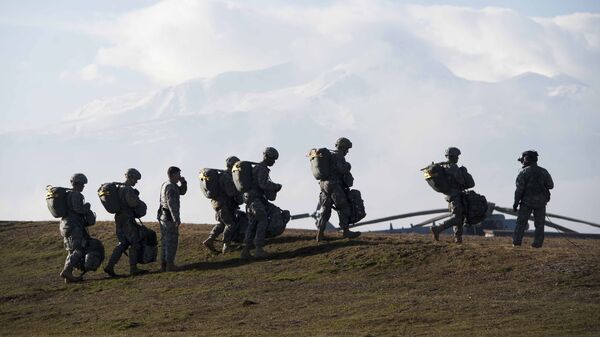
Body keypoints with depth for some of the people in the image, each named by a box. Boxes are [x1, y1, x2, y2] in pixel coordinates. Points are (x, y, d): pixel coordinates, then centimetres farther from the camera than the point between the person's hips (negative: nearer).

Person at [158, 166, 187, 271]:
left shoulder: (166, 184, 14)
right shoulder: (170, 187, -18)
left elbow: (182, 191, 22)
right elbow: (172, 204, -25)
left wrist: (183, 182, 5)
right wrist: (177, 219, -26)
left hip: (163, 216, 10)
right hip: (170, 218, -10)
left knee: (165, 241, 12)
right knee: (172, 241, -5)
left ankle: (163, 265, 15)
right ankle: (170, 265, -3)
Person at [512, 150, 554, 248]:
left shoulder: (524, 172, -7)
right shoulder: (543, 171, 4)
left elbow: (519, 189, -11)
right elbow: (550, 185, 11)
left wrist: (516, 203, -7)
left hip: (527, 201, -2)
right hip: (541, 202, 3)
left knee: (521, 222, 4)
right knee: (539, 224, 7)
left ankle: (516, 242, -1)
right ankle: (537, 243, 1)